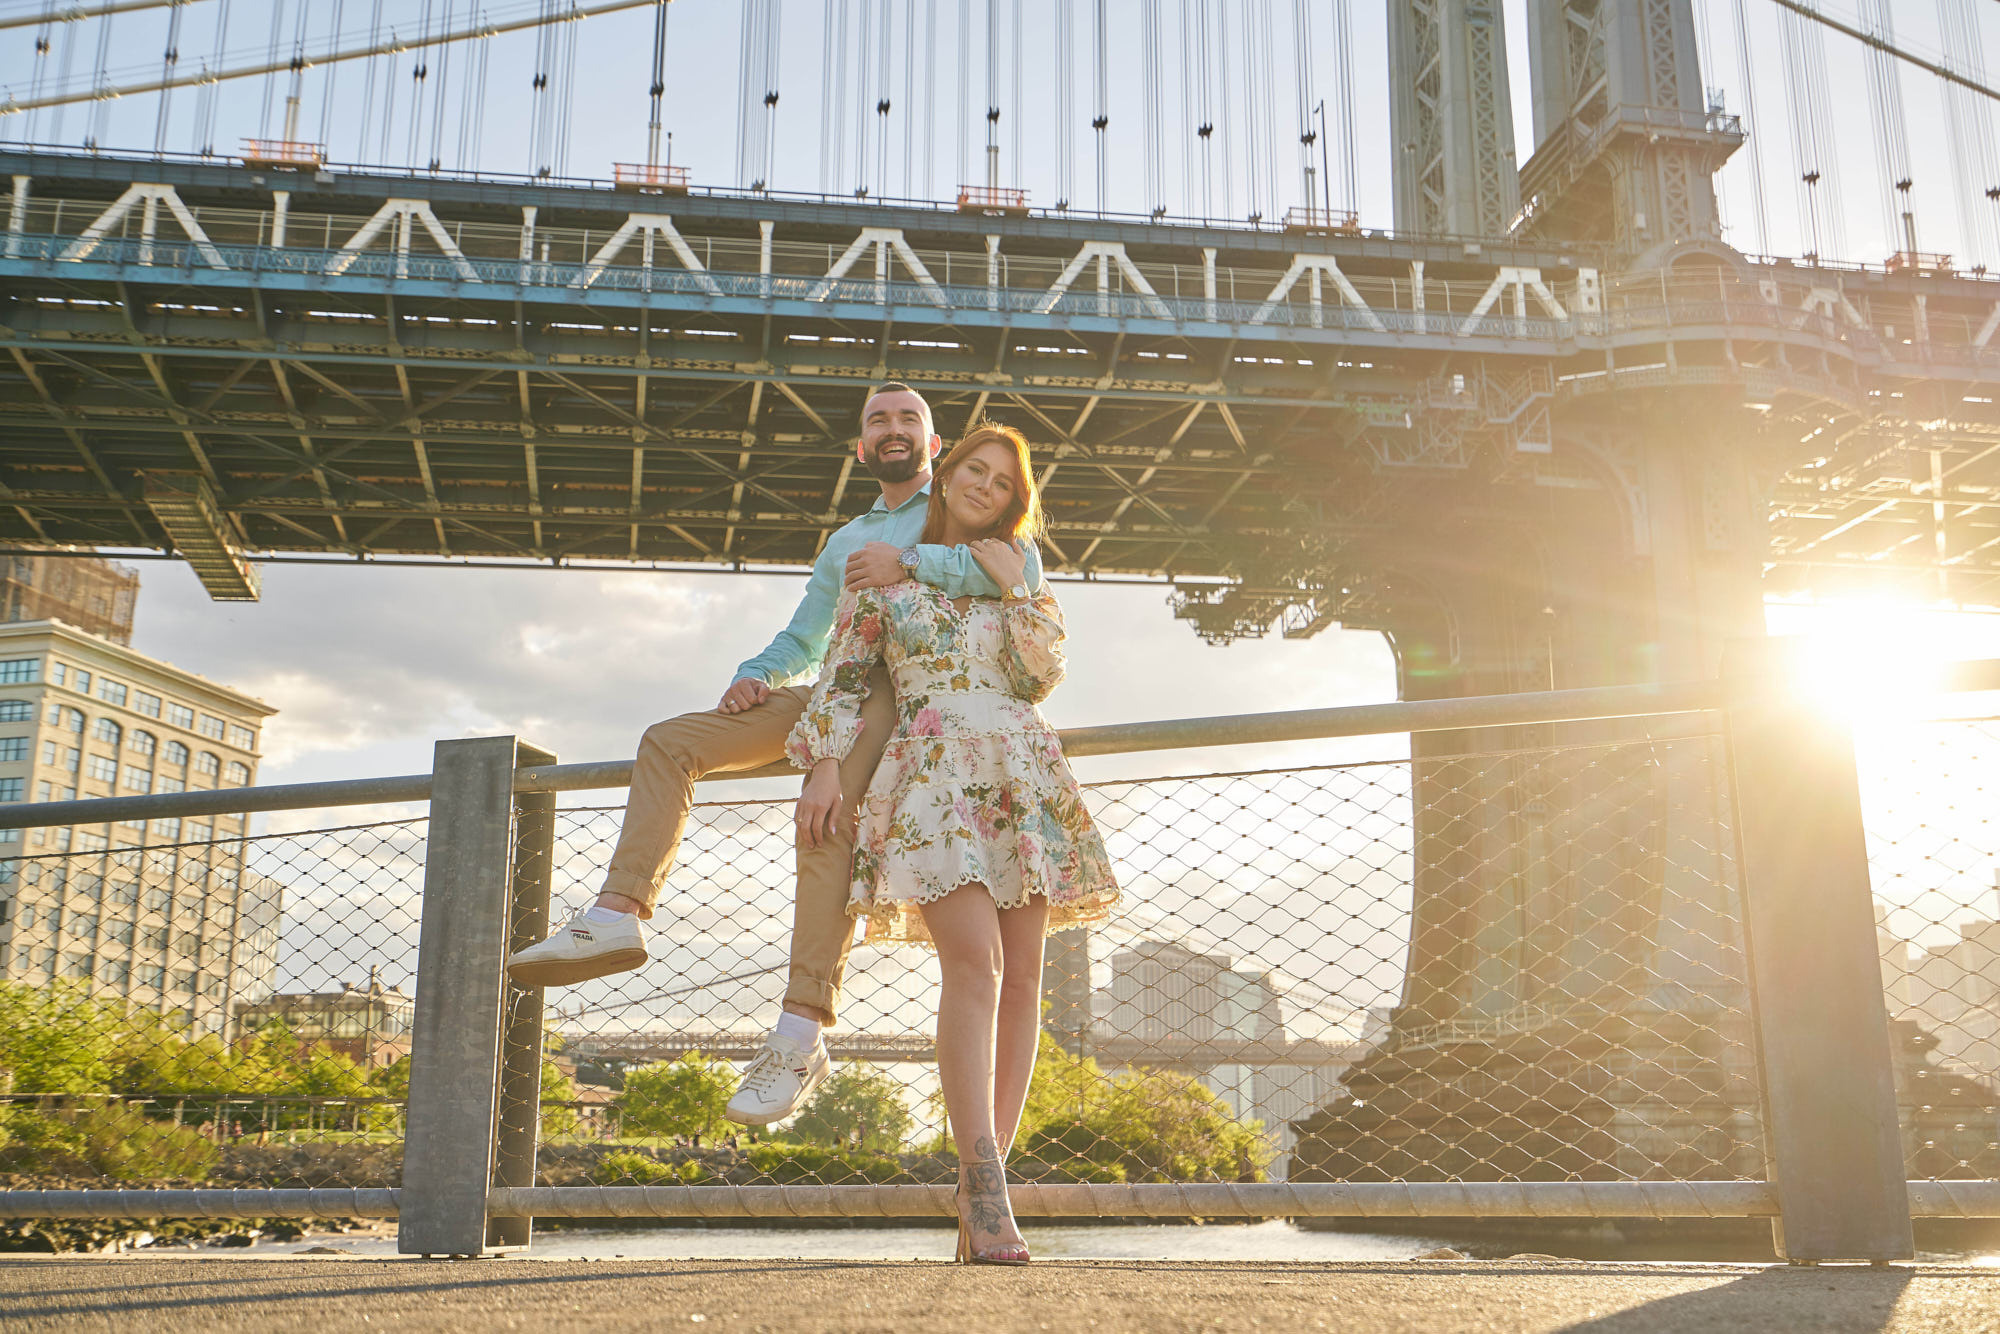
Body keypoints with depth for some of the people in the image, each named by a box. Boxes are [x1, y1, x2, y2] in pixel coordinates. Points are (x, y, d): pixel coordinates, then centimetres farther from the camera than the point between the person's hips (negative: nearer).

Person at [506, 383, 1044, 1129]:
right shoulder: (845, 542, 33)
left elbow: (1024, 568, -10)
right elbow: (802, 640, 31)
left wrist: (910, 563, -18)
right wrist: (756, 675, 8)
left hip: (905, 692, -7)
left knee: (827, 816, -32)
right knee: (670, 742, -6)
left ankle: (800, 1038, -37)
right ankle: (619, 915, -16)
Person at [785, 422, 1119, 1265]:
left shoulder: (1019, 577, 22)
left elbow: (1042, 677, 9)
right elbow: (842, 677, 9)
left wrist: (1013, 587, 1)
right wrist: (824, 761, -4)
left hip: (1021, 776, 4)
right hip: (931, 770, -4)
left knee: (1021, 977, -5)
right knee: (975, 962, -22)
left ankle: (981, 1186, -2)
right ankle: (986, 1188, -28)